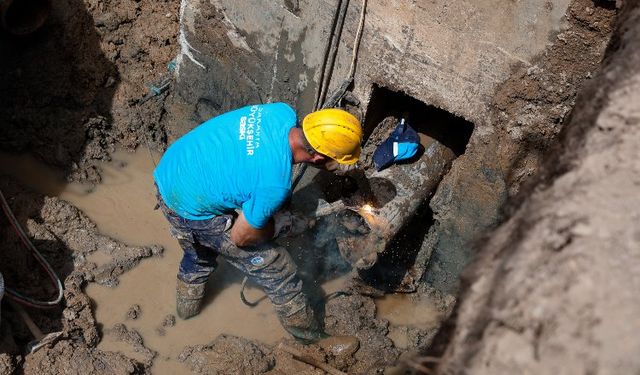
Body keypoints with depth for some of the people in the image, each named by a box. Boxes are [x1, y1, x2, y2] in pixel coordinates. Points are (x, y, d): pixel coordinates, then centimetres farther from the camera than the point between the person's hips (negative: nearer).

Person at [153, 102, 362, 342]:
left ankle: (187, 306, 61)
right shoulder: (276, 185, -33)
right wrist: (283, 225, -2)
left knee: (199, 255, 36)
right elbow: (241, 237, -17)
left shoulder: (284, 113, -14)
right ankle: (313, 338, 25)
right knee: (275, 269, 6)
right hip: (192, 212, -7)